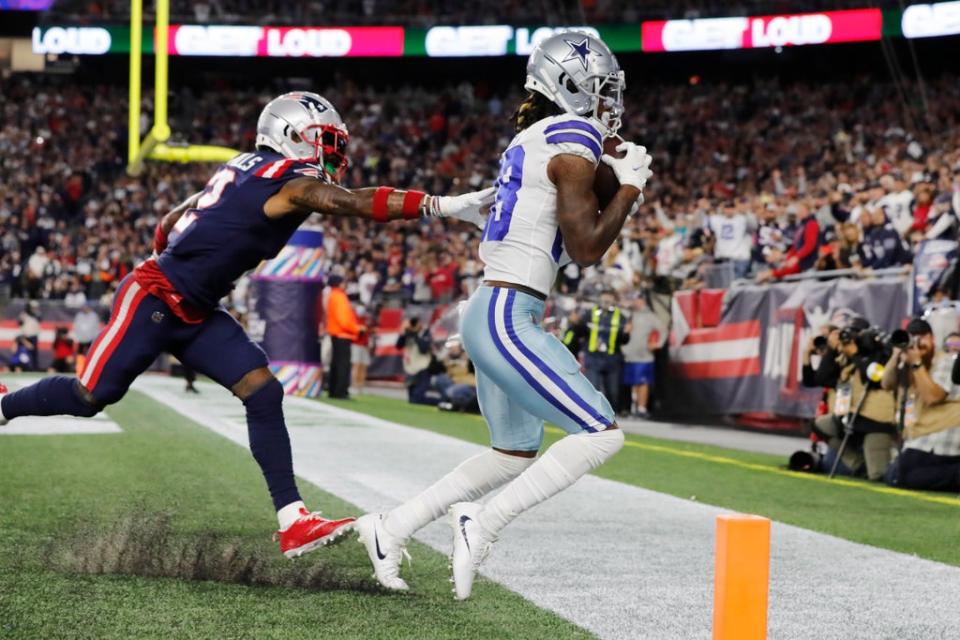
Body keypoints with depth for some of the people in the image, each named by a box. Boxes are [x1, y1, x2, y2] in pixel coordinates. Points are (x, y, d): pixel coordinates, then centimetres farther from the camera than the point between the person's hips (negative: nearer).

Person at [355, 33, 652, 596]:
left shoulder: (531, 139, 16)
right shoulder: (573, 139, -11)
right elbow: (586, 247, -13)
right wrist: (631, 186, -2)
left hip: (489, 314, 10)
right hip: (508, 319, -10)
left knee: (516, 454, 21)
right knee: (601, 434, -9)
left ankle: (392, 527, 22)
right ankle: (483, 526, -9)